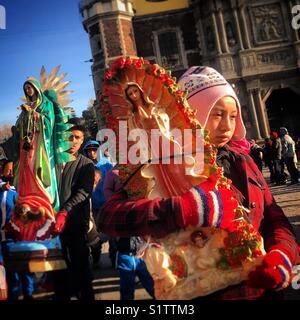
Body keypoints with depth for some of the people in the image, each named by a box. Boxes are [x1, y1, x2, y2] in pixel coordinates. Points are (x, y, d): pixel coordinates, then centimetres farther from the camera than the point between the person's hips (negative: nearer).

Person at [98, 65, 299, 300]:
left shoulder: (242, 161, 3)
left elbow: (275, 217, 5)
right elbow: (109, 216, -27)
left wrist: (281, 254, -17)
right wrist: (186, 209, -39)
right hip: (201, 292, -5)